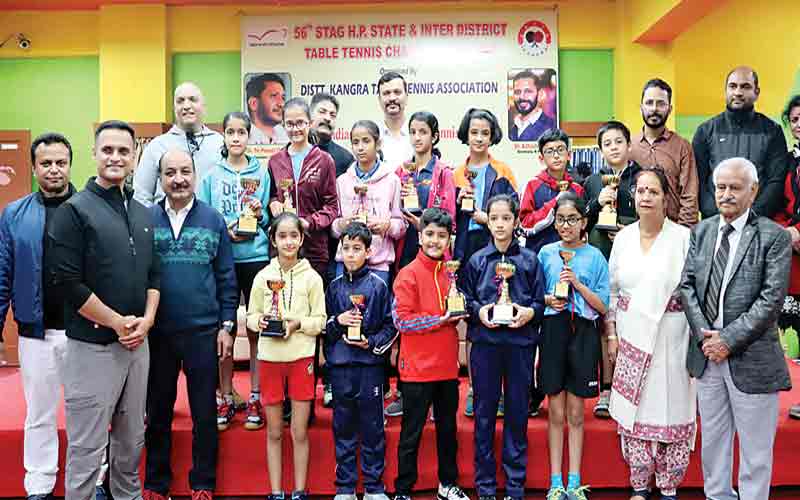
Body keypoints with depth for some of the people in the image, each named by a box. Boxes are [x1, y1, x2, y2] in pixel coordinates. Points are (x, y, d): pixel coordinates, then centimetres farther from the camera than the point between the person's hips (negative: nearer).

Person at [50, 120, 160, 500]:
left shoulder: (142, 214, 11)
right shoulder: (74, 210, -8)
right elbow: (67, 284, -15)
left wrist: (147, 320, -2)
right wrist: (118, 323, -13)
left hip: (138, 343, 6)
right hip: (92, 346, -6)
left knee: (132, 439, 17)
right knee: (87, 447, 2)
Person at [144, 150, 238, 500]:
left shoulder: (213, 220, 3)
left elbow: (226, 277, 4)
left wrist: (227, 326, -1)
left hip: (203, 332, 0)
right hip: (156, 332, 1)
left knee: (204, 412, 8)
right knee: (158, 410, 12)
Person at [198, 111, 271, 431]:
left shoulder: (261, 173, 5)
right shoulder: (212, 175, 5)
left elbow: (270, 220, 7)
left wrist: (260, 216, -13)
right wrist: (224, 232, -13)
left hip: (256, 257, 0)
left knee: (257, 329, 5)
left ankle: (255, 398, 16)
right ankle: (226, 397, 19)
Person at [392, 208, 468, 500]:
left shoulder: (450, 273, 10)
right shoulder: (409, 274, -9)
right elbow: (402, 319, -15)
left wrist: (458, 313, 1)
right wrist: (439, 320, -17)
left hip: (447, 366, 6)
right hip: (418, 367, -6)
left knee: (447, 428, 17)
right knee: (412, 432, 4)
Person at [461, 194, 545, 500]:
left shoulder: (530, 260, 4)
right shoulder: (477, 260, 4)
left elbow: (541, 301, 5)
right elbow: (465, 300, 7)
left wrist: (529, 312, -15)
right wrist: (479, 311, -12)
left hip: (520, 342, 0)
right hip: (485, 343, 0)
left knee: (518, 414, 7)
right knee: (484, 413, 6)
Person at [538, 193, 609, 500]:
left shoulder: (595, 257, 2)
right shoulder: (546, 253, 5)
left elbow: (603, 306, -1)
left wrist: (577, 284, -13)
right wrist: (548, 300, -10)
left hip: (583, 334, 0)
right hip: (554, 331, 1)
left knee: (576, 414, 8)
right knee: (556, 413, 5)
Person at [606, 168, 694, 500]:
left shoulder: (683, 237, -5)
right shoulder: (623, 237, 7)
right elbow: (612, 290, 11)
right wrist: (611, 334, 6)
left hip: (670, 338, -3)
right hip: (631, 337, 3)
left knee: (671, 408, 4)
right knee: (633, 410, 7)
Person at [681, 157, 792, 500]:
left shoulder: (774, 237, -7)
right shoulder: (701, 231, 7)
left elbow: (772, 298, -14)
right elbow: (686, 284, 2)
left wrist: (729, 339, -16)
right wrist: (704, 333, -10)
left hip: (751, 357, -4)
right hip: (707, 354, 4)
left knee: (755, 448, 9)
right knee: (713, 439, 18)